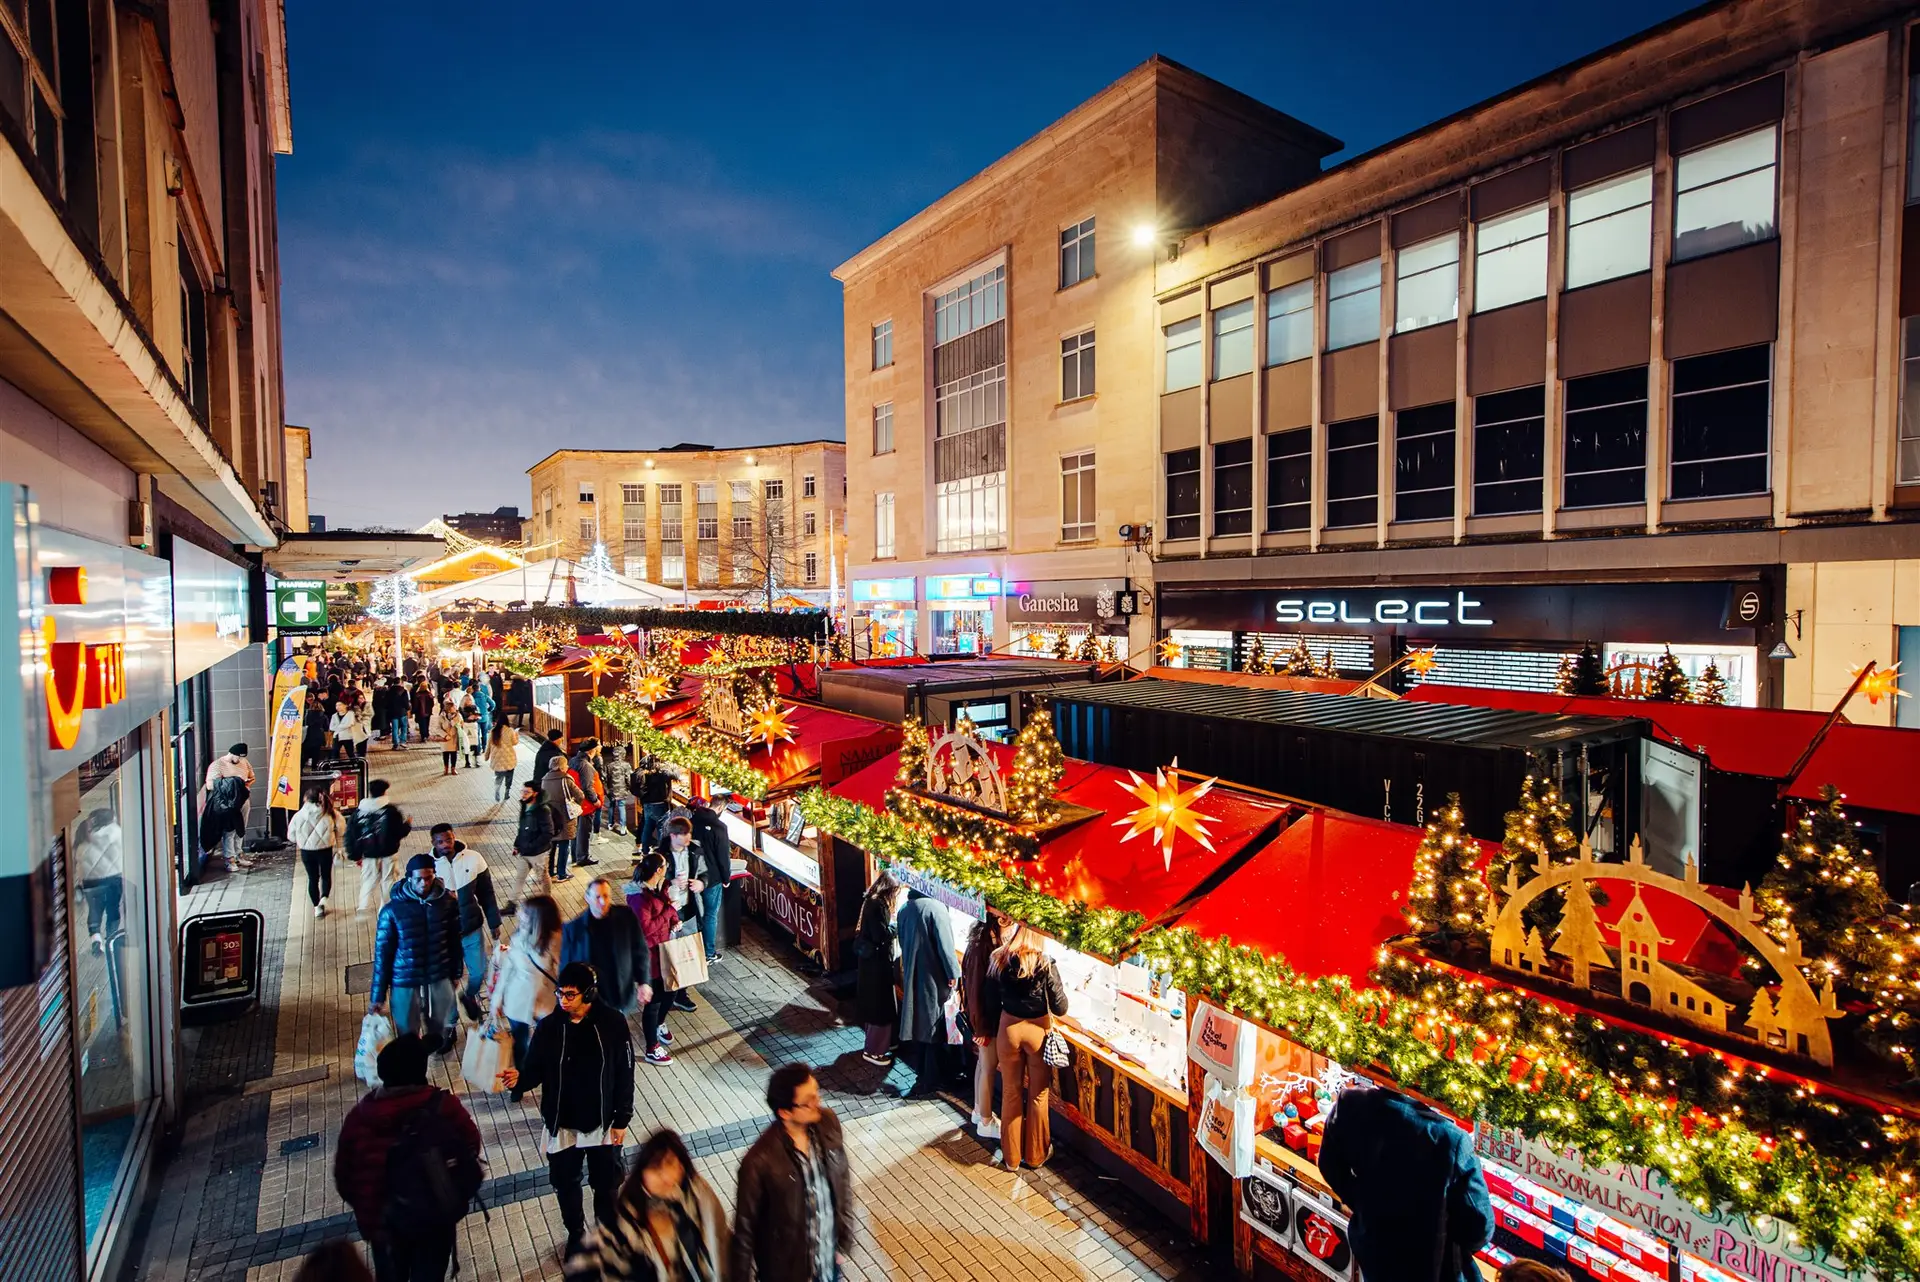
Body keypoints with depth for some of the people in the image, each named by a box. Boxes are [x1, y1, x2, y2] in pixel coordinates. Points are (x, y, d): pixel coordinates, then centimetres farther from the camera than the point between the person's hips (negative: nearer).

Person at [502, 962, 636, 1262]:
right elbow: (536, 1069, -6)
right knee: (565, 1184, 22)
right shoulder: (548, 1027, -14)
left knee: (607, 1184, 17)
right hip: (562, 1125, 2)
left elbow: (625, 1074, -10)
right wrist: (520, 1078, -29)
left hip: (602, 1123, -2)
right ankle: (576, 1234, 49)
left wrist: (622, 1120, -7)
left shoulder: (613, 1023, -19)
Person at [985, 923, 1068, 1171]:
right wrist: (1060, 990, 7)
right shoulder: (1045, 965, -17)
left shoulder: (998, 961, -9)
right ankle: (1036, 1155, 31)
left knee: (1011, 1093, 17)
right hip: (1037, 1030, -2)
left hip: (1008, 1029, 2)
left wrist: (995, 1031, 13)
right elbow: (1060, 1008, -12)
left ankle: (1011, 1156, 29)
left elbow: (992, 1004, -2)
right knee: (1037, 1095, 16)